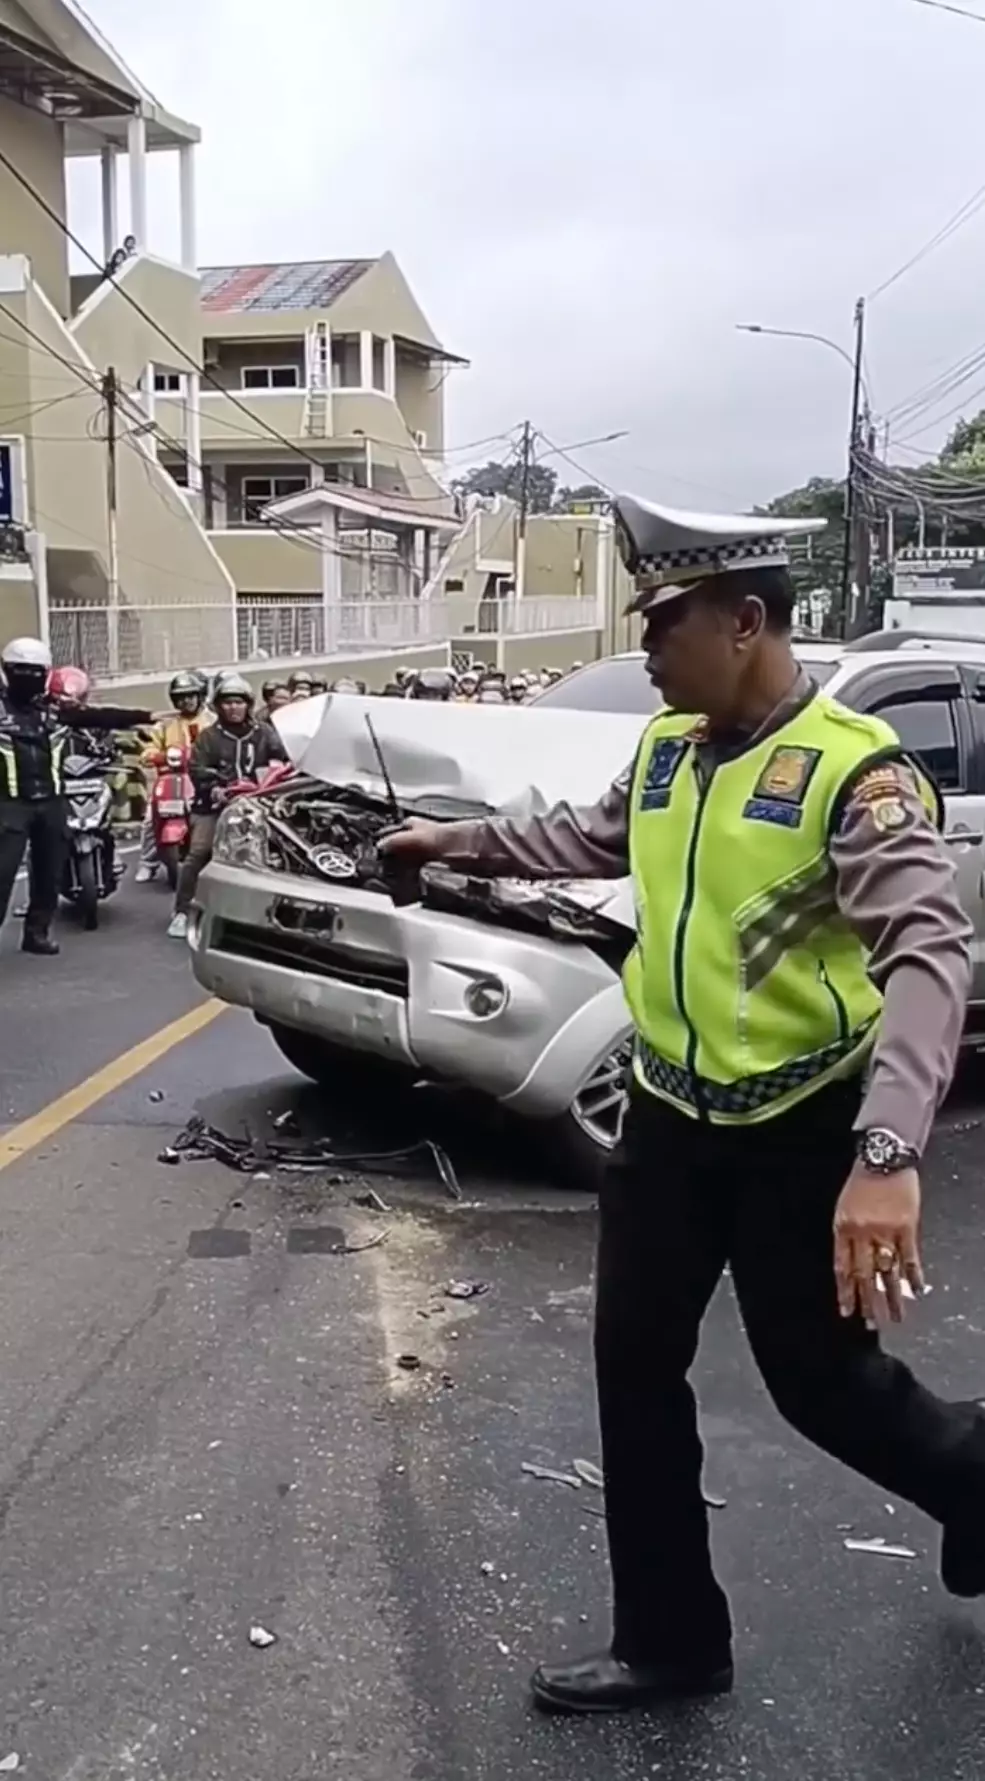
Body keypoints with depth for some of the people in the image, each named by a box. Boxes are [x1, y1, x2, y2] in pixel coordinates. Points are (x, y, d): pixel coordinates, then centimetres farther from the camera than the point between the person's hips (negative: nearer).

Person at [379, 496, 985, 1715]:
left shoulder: (854, 767, -21)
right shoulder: (667, 746, 3)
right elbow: (597, 838, 24)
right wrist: (463, 842, 25)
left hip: (802, 1129, -7)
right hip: (671, 1112, 7)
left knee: (820, 1384, 8)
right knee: (636, 1368, 12)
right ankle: (669, 1640, 29)